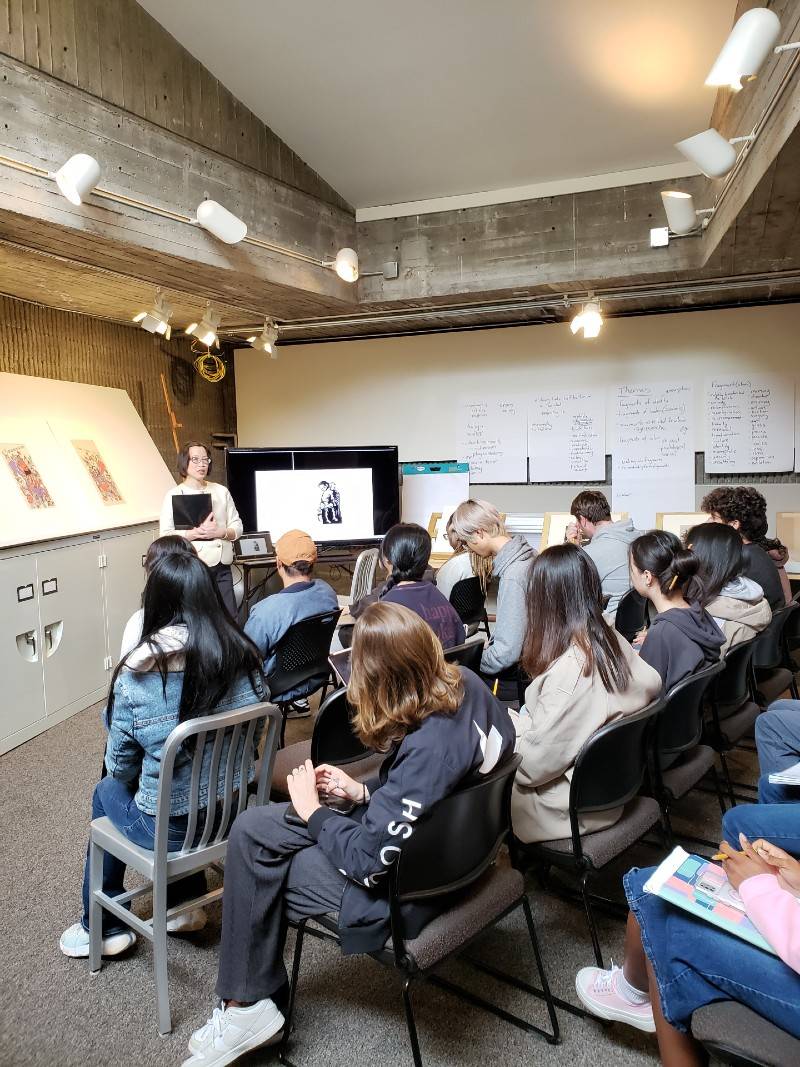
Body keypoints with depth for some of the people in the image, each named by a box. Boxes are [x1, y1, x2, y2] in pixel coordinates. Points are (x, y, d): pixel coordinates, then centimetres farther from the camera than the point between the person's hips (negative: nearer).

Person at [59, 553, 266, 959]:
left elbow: (120, 766, -7)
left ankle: (103, 927, 40)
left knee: (107, 791, 27)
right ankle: (188, 904, 39)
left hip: (171, 829, -3)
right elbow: (252, 737, 3)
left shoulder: (136, 675, -20)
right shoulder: (245, 656, -10)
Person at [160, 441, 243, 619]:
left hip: (222, 567, 4)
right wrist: (197, 533, -20)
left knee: (229, 618, 4)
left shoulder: (221, 491, 12)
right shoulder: (174, 496, 0)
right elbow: (166, 536, -8)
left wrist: (220, 533, -10)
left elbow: (237, 527, 11)